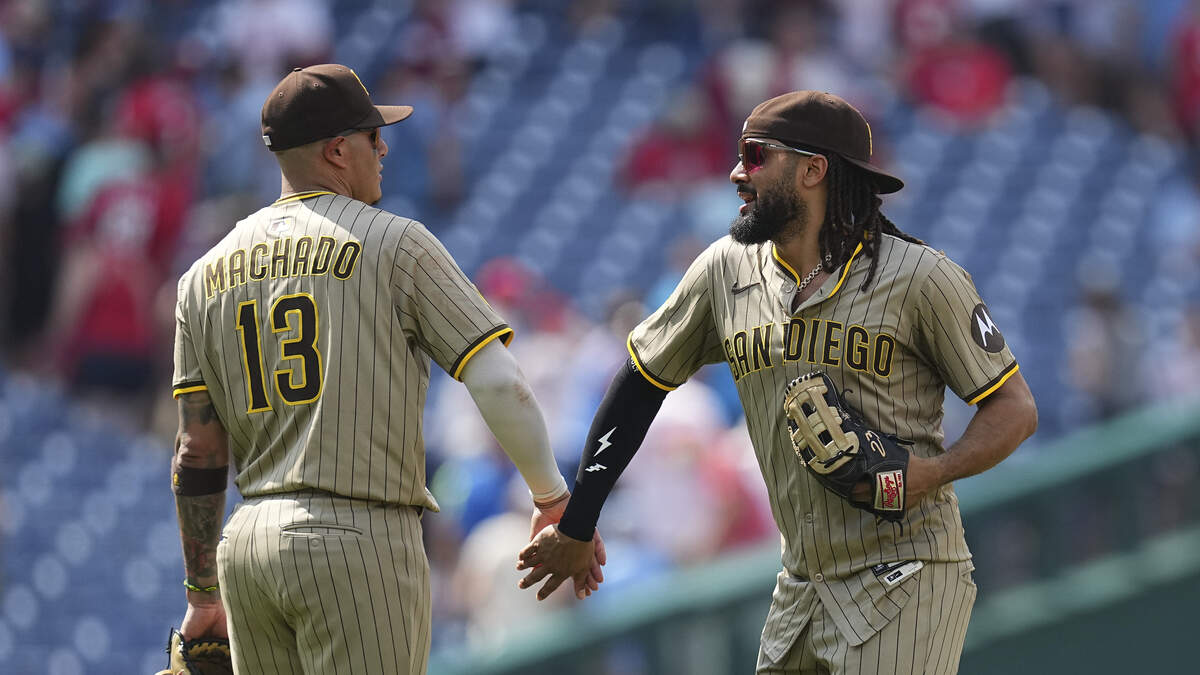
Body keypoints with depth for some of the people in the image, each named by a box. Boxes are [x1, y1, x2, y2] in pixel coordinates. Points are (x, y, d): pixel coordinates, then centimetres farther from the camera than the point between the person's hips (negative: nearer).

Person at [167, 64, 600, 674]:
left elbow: (199, 451, 12)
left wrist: (204, 595, 18)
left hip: (247, 547, 6)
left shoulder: (206, 275, 13)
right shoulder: (395, 245, -2)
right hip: (359, 542, -6)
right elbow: (501, 387, -8)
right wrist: (554, 501, 4)